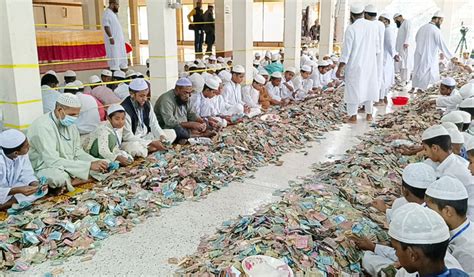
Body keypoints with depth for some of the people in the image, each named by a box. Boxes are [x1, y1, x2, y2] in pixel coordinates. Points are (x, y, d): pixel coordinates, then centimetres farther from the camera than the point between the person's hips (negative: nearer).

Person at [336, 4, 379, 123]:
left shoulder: (351, 29, -14)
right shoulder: (373, 26, 1)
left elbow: (346, 51, -16)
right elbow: (377, 48, 9)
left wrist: (340, 68, -11)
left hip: (355, 65, -4)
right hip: (370, 64, 5)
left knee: (353, 88, 4)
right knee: (369, 87, 16)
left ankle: (353, 116, 5)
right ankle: (369, 113, 22)